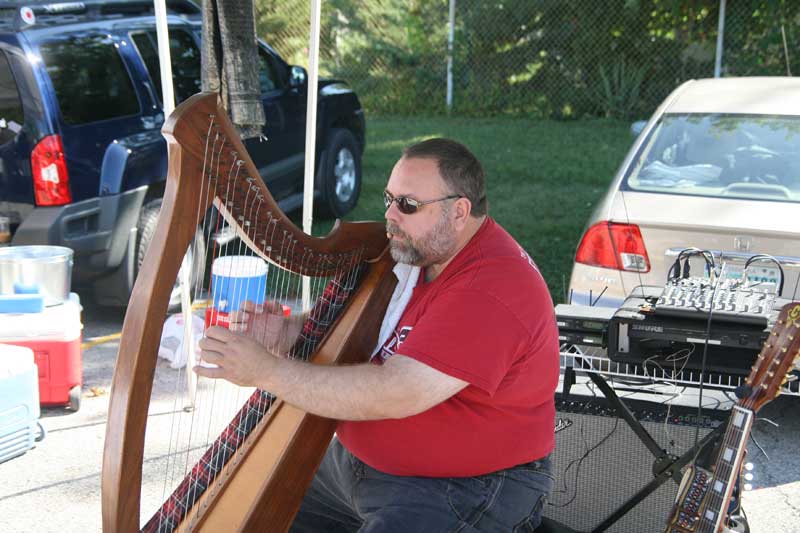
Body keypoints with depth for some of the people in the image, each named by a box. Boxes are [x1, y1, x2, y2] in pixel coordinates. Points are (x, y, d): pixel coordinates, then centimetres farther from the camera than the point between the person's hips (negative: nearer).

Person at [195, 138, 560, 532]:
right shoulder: (417, 248, 3)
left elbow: (397, 394, -33)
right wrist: (287, 331, -11)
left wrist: (268, 370, -30)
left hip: (463, 489, -9)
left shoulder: (490, 291, -27)